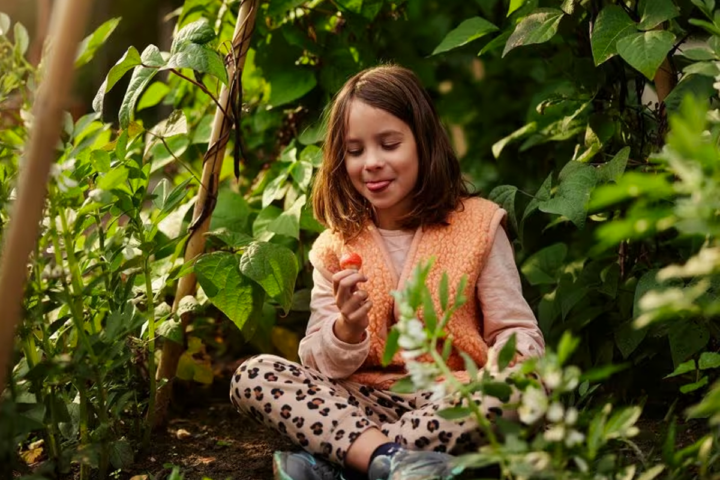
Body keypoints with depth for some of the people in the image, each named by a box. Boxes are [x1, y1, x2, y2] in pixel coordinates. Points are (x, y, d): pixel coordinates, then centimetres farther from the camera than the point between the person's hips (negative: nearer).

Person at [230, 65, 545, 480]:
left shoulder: (476, 225, 3)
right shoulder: (335, 248, 8)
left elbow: (518, 334, 0)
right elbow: (320, 367, 2)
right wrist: (347, 330, -20)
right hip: (366, 404, 2)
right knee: (254, 375, -18)